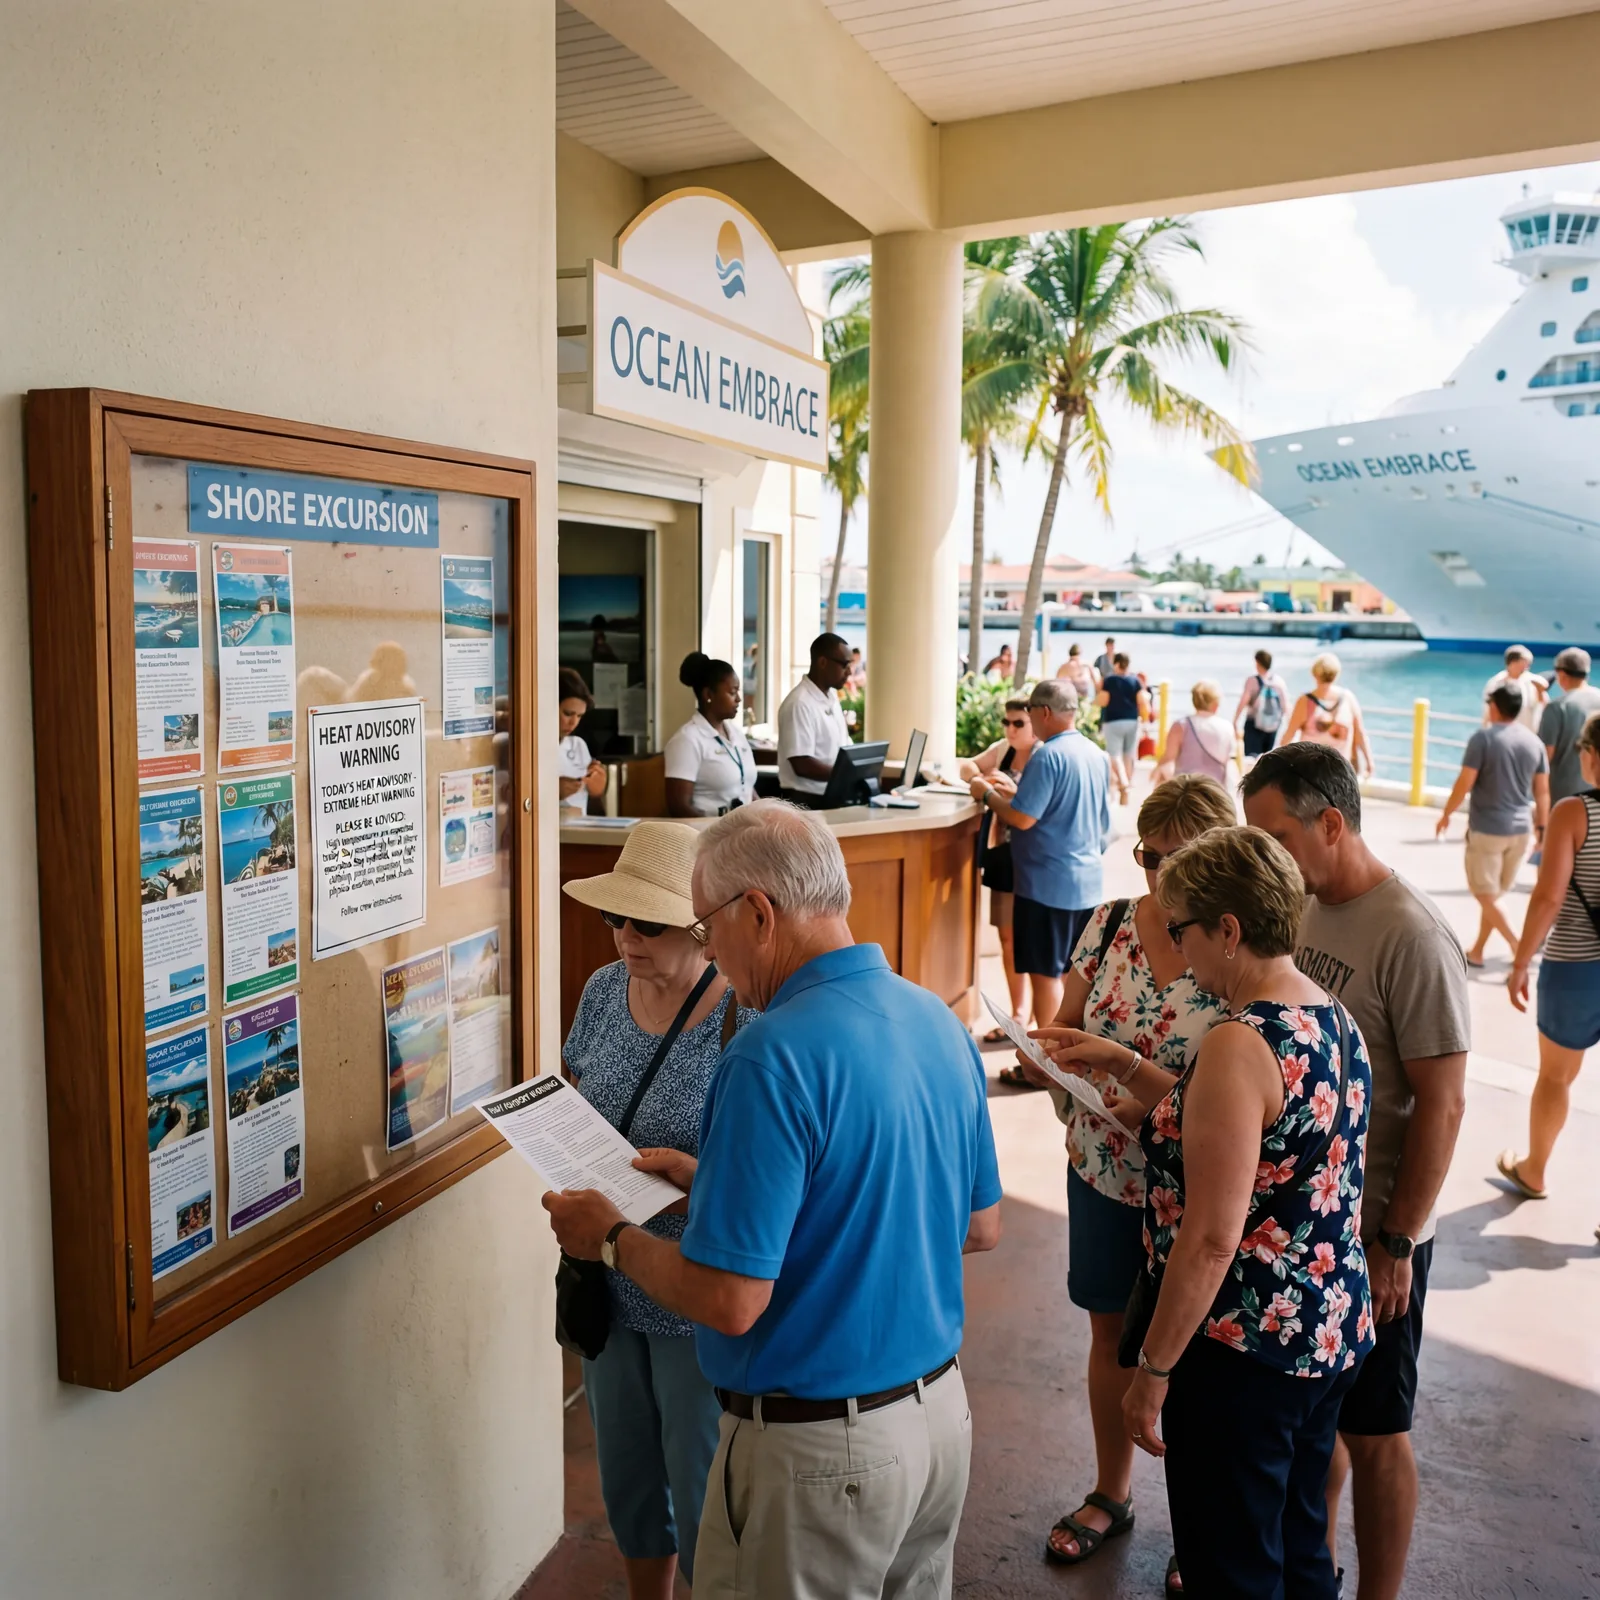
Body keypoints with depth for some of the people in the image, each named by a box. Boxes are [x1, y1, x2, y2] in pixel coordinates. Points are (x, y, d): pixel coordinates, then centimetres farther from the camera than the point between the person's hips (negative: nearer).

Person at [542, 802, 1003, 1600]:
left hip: (820, 1446, -8)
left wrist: (610, 1237, -6)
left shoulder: (772, 1058, -25)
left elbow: (729, 1301, -26)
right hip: (941, 1409, 8)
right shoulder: (939, 1020, -1)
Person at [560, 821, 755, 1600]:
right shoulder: (605, 990, -3)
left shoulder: (745, 1023, -22)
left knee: (703, 1502, 11)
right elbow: (571, 1095, 12)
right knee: (626, 1479, 25)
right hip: (609, 1288, 6)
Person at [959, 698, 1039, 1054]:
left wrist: (1014, 791, -33)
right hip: (1001, 852, 7)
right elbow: (967, 766, 17)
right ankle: (1018, 1014, 24)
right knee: (1007, 938, 12)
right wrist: (975, 773, -5)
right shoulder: (1002, 749, 7)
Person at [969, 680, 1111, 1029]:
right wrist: (1012, 791, 20)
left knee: (1045, 973, 1)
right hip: (1087, 882, 8)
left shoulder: (1048, 755, -17)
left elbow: (1023, 818, -21)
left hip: (1048, 884, -8)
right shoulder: (1096, 755, 9)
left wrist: (988, 794, -4)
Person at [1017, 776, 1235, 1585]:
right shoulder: (1111, 922, -3)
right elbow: (1067, 1019, 6)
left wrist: (1124, 1065, -31)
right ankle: (1111, 1493, 43)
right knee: (1111, 1332, 20)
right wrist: (1048, 1049, -16)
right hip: (1101, 1171, 4)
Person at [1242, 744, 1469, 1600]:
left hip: (1369, 1231, -6)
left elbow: (1441, 1103, -18)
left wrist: (1397, 1244, -15)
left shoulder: (1412, 937, -20)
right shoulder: (1297, 906, 1)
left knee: (1370, 1430, 11)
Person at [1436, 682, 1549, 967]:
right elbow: (1542, 791, 7)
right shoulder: (1534, 742, 3)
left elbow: (1464, 783, -15)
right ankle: (1477, 951, 23)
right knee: (1493, 894, 16)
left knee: (1485, 895, 4)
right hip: (1521, 830, 6)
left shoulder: (1483, 738, -13)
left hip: (1486, 829, -6)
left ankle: (1518, 947, -6)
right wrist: (1541, 827, 17)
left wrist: (1446, 814, -2)